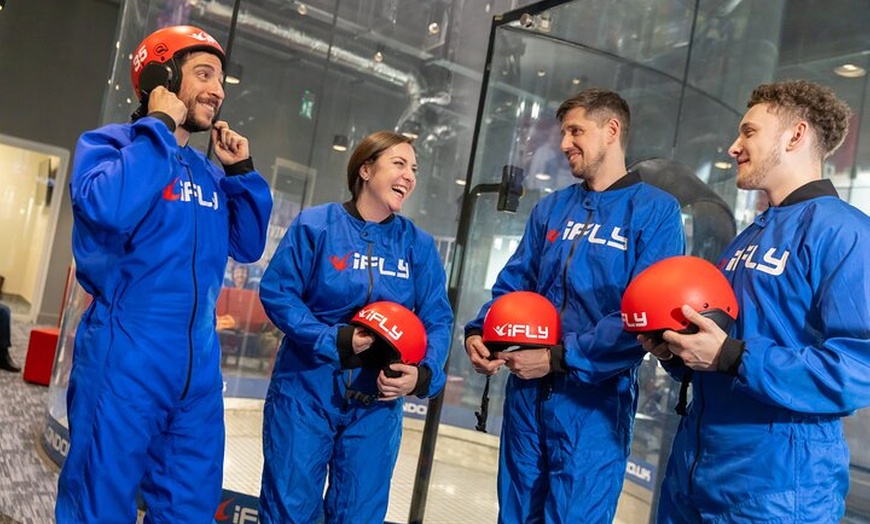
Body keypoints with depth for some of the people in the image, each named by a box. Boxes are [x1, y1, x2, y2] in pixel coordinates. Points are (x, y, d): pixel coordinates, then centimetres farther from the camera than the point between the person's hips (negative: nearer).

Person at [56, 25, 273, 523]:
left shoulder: (208, 173, 14)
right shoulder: (109, 142, -4)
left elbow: (248, 245, 15)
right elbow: (107, 208, -26)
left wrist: (241, 171, 6)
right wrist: (159, 126, -15)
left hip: (199, 367, 7)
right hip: (124, 360, -6)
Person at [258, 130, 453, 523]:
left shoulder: (419, 245, 1)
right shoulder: (315, 225, -6)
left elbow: (437, 320, -1)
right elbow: (277, 292, -9)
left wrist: (423, 373, -20)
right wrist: (334, 340, -20)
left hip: (377, 400, 3)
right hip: (307, 390, -2)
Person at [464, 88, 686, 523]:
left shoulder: (656, 210, -6)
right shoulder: (550, 209, 11)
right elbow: (513, 286, 11)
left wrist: (559, 357, -17)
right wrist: (478, 332, -8)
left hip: (593, 402, -5)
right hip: (527, 392, 5)